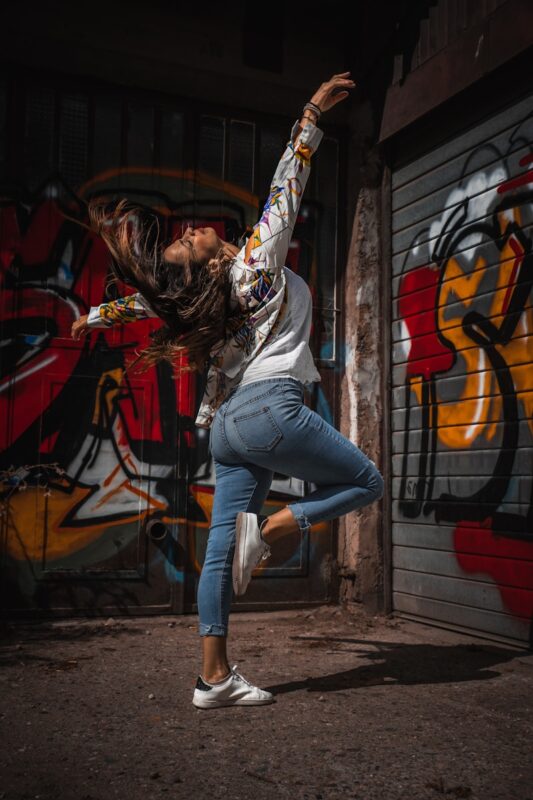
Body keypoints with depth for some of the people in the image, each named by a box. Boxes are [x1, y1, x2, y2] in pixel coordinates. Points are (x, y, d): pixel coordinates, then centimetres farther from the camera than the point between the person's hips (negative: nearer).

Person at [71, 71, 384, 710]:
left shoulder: (195, 294, 8)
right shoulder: (255, 264, -7)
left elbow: (145, 300, 21)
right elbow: (287, 186, -8)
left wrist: (95, 316, 40)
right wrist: (313, 112, -4)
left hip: (226, 425, 7)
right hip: (271, 407, -7)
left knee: (220, 551, 5)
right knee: (365, 482, 9)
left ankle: (214, 678, 9)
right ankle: (268, 530, -6)